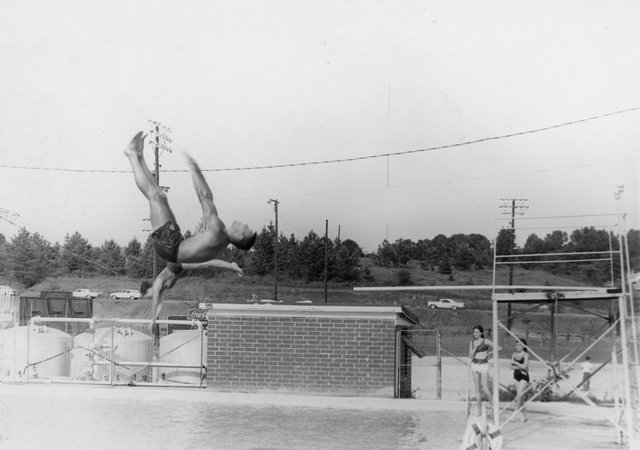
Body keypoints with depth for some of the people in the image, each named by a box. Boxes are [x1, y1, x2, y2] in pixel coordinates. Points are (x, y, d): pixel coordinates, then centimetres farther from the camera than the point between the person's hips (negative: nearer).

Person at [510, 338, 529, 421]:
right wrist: (519, 367, -15)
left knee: (519, 395, -15)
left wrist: (515, 363, -8)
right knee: (521, 396, 10)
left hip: (524, 377, -5)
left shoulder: (525, 355, -8)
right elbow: (511, 366, 0)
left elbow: (524, 366, -17)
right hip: (516, 376, 5)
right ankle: (524, 414, 18)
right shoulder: (514, 354, 6)